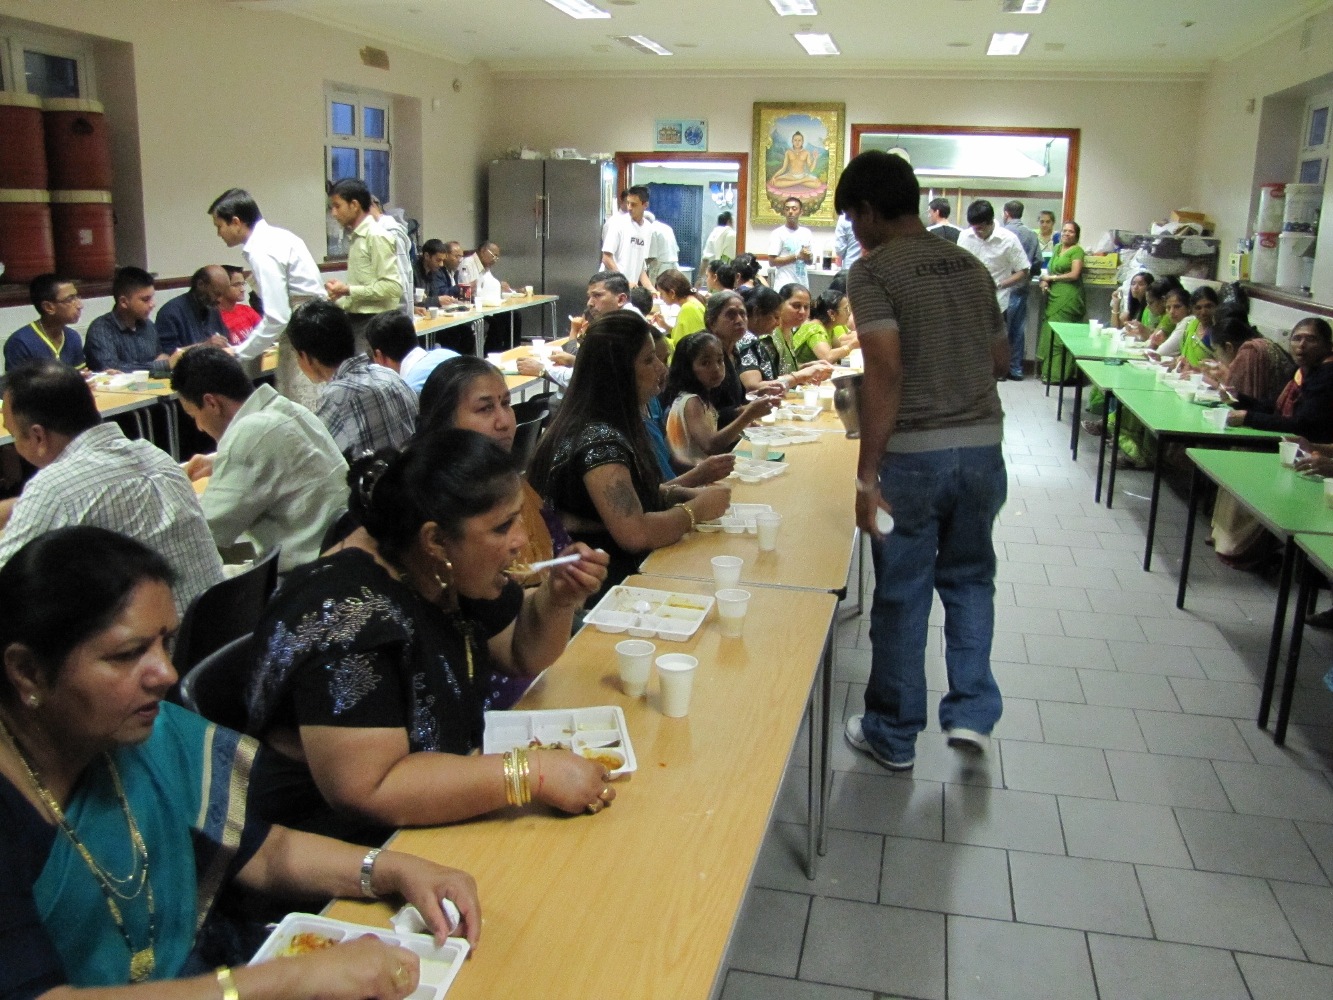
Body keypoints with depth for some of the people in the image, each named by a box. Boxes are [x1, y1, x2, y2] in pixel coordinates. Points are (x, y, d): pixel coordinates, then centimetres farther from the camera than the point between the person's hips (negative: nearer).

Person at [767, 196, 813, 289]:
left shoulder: (807, 233, 11)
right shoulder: (778, 233, -3)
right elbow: (772, 261, -9)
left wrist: (807, 257, -6)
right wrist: (797, 256, -13)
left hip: (803, 285, 5)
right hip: (784, 285, -5)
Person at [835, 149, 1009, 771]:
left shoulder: (873, 272, -8)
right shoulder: (971, 266, 11)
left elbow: (886, 370, -20)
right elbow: (1001, 360, 17)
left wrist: (867, 472, -19)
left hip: (913, 453, -5)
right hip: (982, 445, 5)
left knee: (902, 593, 8)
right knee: (969, 578, 23)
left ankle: (893, 735, 22)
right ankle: (972, 712, 17)